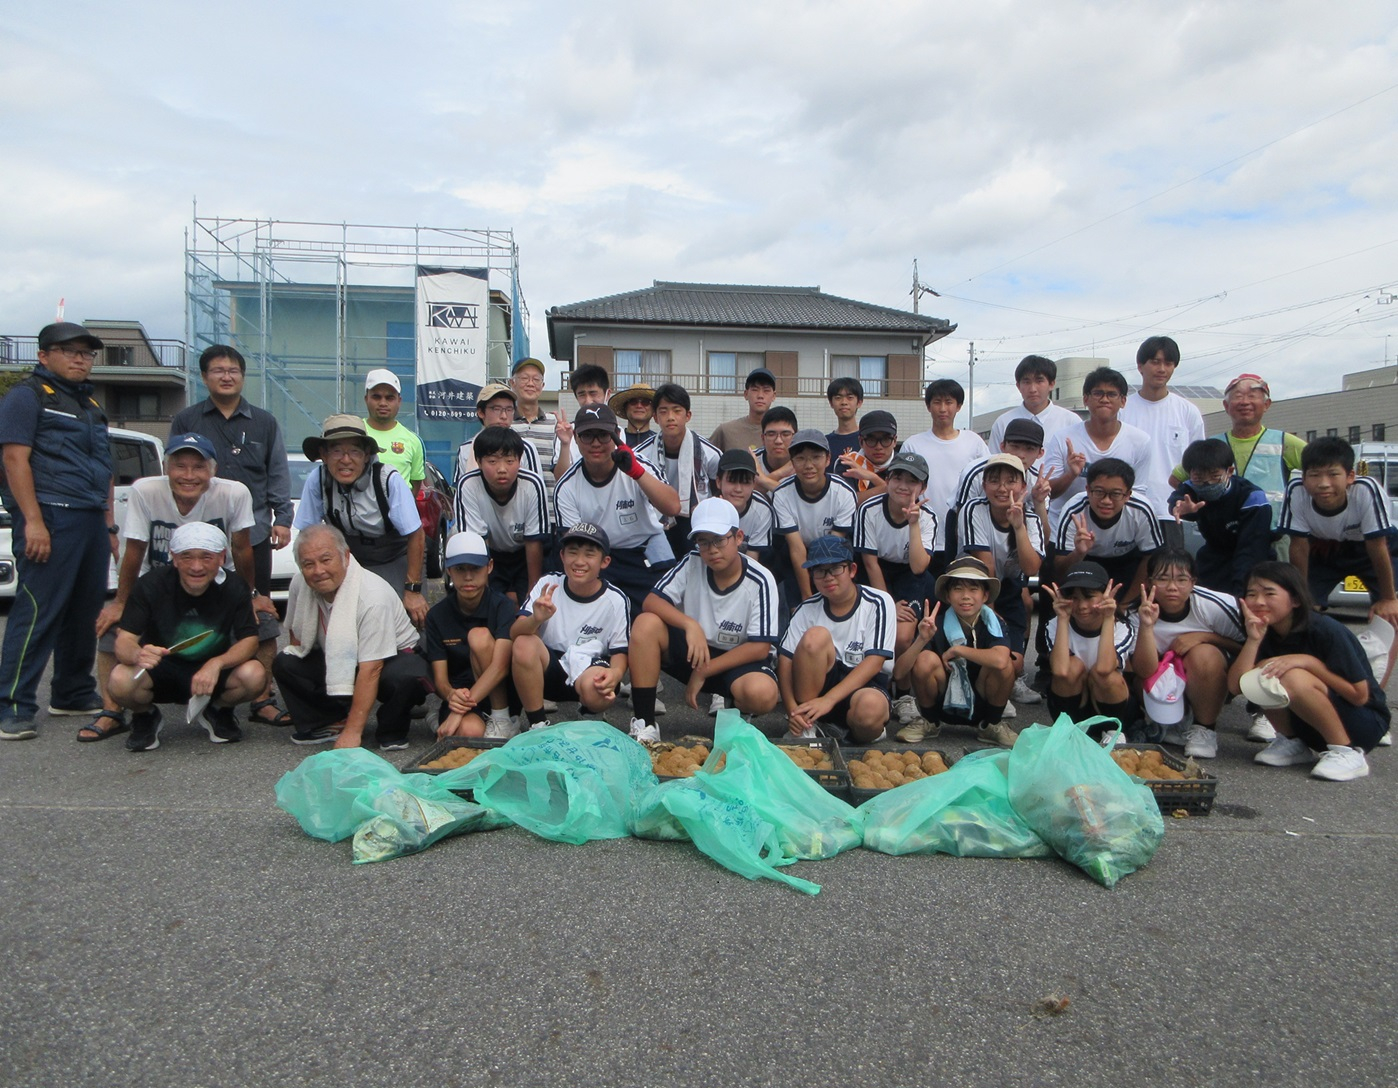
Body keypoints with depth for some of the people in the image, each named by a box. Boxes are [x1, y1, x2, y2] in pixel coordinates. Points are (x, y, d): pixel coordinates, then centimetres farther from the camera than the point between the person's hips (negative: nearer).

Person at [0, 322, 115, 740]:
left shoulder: (91, 404, 24)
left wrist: (110, 525, 18)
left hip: (92, 521, 8)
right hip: (50, 517, -8)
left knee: (85, 613, 10)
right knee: (37, 613, -9)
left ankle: (73, 694, 21)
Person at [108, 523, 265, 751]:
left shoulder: (234, 588, -15)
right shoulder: (151, 584, -16)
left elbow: (249, 640, -17)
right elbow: (124, 640, -20)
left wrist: (217, 663, -37)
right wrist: (138, 654, -45)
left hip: (213, 672, 0)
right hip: (161, 671, 0)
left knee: (254, 676, -30)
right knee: (120, 681, -32)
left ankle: (218, 711, 5)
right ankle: (145, 716, 5)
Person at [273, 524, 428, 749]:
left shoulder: (372, 595, -32)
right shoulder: (300, 583, -12)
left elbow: (371, 670, -33)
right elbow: (295, 632, 9)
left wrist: (352, 732, -34)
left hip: (390, 657, -6)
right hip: (338, 661, 6)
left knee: (404, 679, -38)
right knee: (283, 663, -15)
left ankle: (391, 733, -8)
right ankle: (332, 722, -3)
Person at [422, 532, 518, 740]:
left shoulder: (503, 606, -12)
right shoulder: (437, 615, -2)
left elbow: (500, 667, -24)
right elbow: (439, 678, -6)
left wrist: (460, 710, -33)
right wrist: (451, 695, -31)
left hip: (499, 694, 0)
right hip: (459, 695, 0)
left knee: (479, 636, -26)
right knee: (469, 730, -36)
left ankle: (502, 721, -16)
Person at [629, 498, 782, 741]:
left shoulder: (760, 581, -16)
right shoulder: (691, 563, -7)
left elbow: (760, 647, -17)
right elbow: (652, 601, -13)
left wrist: (703, 672, -18)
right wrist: (690, 624, -31)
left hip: (736, 660, -3)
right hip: (692, 651, 3)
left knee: (763, 693, -37)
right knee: (646, 624, -24)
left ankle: (736, 711, 4)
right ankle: (644, 724, -17)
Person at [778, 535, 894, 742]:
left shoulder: (877, 603, -8)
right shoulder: (808, 609, 1)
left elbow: (874, 662, -16)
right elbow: (785, 659, -5)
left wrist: (828, 700, -25)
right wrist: (792, 709, -23)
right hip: (818, 683, 3)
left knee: (871, 707, -39)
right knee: (816, 636, -26)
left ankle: (863, 731, -2)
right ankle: (804, 724, -17)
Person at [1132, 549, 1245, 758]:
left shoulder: (1213, 605, -23)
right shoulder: (1140, 615, -19)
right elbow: (1145, 671, -28)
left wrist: (1205, 636, -24)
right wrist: (1146, 627, -41)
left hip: (1215, 684, -1)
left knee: (1202, 654, -31)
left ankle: (1205, 728, -9)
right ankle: (1171, 725, 4)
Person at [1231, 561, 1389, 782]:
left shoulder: (1327, 631, -20)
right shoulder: (1264, 634, -5)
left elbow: (1360, 695, -20)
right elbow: (1235, 686, -18)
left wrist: (1308, 661, -27)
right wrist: (1253, 639, -27)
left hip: (1364, 724, -5)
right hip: (1311, 728, 5)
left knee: (1293, 678, -30)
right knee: (1263, 674, -20)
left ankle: (1347, 754, -15)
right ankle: (1293, 744, 1)